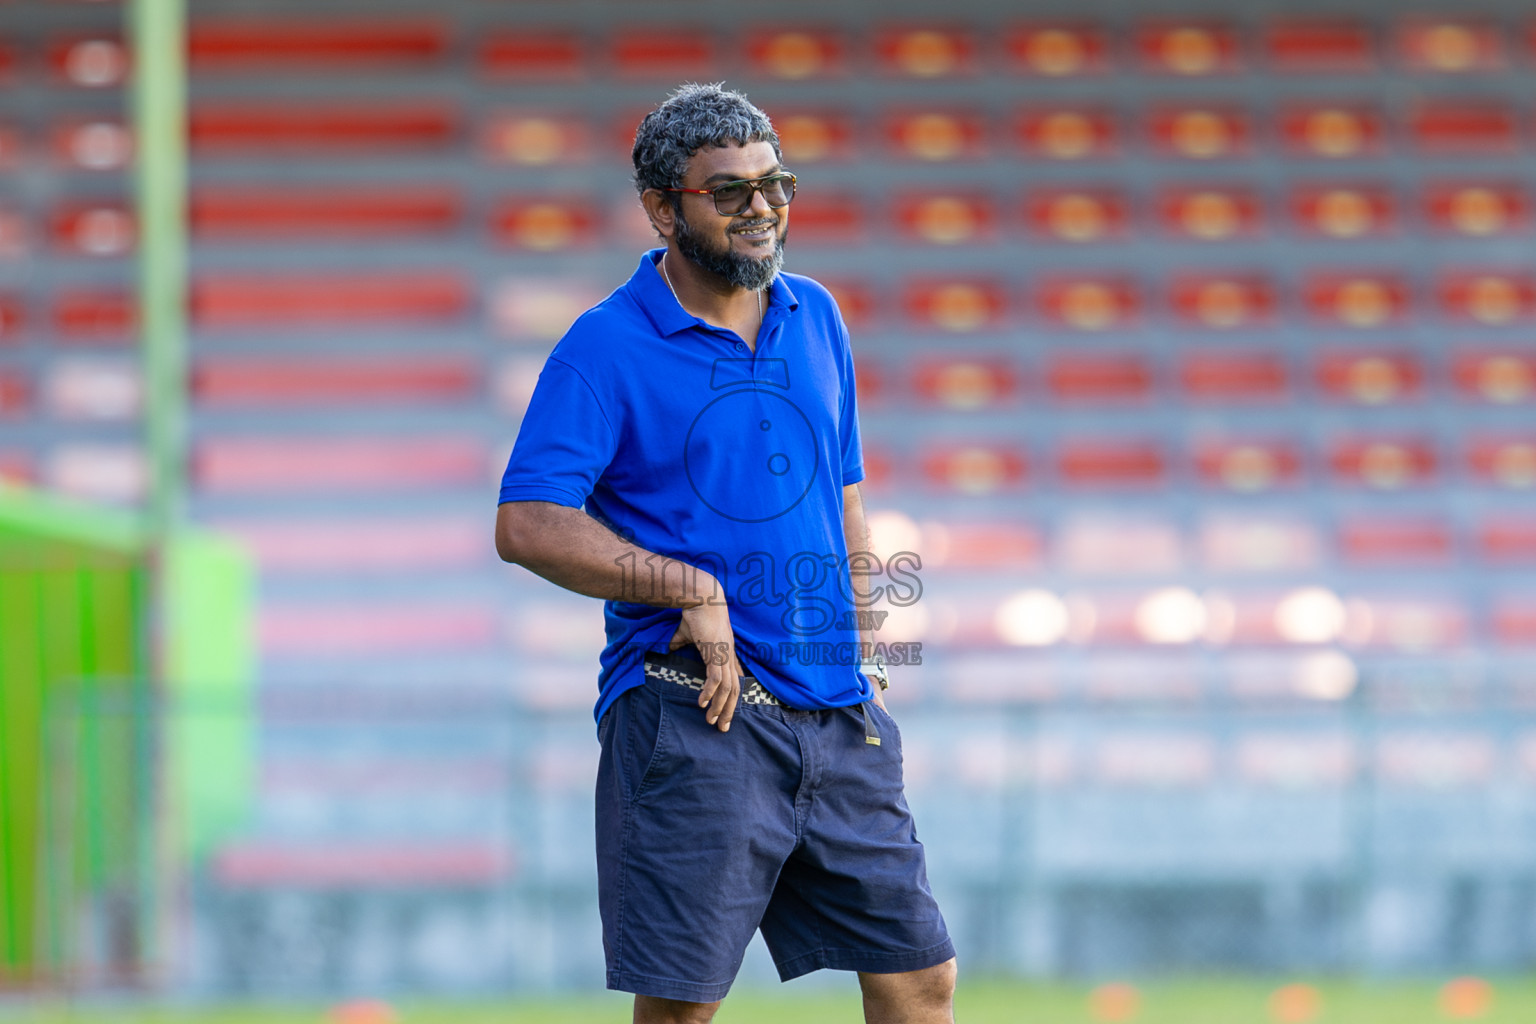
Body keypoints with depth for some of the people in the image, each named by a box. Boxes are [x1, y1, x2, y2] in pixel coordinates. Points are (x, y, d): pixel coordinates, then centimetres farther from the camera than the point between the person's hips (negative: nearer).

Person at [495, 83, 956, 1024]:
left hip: (839, 720, 6)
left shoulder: (817, 320, 14)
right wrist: (694, 590, -17)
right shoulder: (607, 347, -5)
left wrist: (863, 660, 17)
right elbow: (528, 525, -13)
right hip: (693, 710, -6)